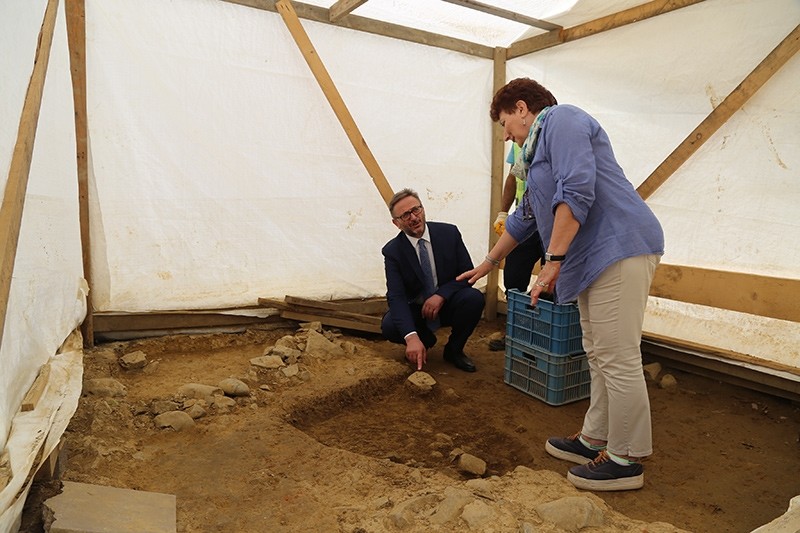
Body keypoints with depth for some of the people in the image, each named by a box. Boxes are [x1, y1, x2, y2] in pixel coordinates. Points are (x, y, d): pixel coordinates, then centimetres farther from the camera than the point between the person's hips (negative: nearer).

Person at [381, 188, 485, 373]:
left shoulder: (449, 233, -10)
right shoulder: (392, 251, -15)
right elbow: (396, 296, -25)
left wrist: (441, 295, -26)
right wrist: (411, 337, -41)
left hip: (447, 303, 1)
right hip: (415, 309, -1)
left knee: (474, 298, -29)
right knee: (389, 325, -29)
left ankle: (454, 349, -1)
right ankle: (426, 339, 7)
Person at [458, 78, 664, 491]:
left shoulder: (561, 120, -4)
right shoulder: (538, 149, 26)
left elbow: (576, 193, -20)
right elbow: (524, 218, 33)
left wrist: (553, 260, -20)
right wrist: (488, 264, 39)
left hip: (619, 249, -11)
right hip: (594, 257, 11)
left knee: (618, 359, -5)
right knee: (599, 356, 14)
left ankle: (625, 461, 7)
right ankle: (595, 440, 25)